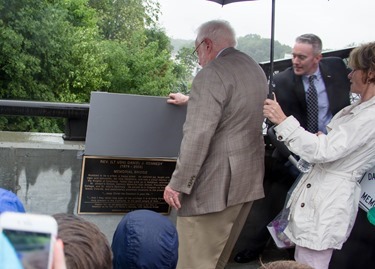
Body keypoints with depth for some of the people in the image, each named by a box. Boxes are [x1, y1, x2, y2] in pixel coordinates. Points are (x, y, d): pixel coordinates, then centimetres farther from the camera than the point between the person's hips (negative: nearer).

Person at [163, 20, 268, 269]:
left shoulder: (212, 74, -16)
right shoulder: (256, 70, 14)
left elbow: (198, 136, -22)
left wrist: (178, 184, -16)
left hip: (215, 183, -10)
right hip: (248, 179, 10)